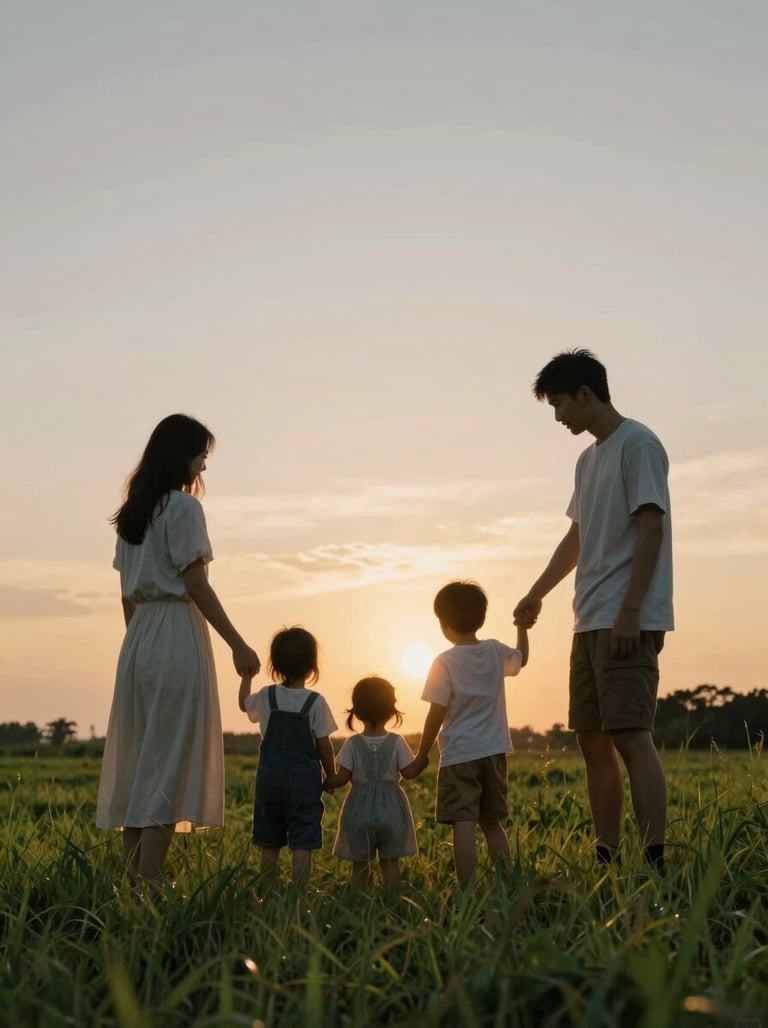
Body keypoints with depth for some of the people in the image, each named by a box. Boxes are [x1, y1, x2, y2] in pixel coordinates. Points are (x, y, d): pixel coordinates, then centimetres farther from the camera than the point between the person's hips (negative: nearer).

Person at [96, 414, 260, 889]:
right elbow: (195, 584, -14)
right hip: (178, 636, -8)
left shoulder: (133, 511, 15)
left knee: (136, 757, 8)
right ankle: (150, 880, -6)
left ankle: (132, 878, 11)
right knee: (170, 760, -5)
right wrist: (237, 645, -12)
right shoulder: (184, 506, -8)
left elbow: (128, 591, 16)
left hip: (139, 639, 8)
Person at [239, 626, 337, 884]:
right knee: (302, 843, -2)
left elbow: (244, 703, 23)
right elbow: (324, 746, -5)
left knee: (269, 843, 11)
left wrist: (247, 675, 36)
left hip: (269, 778, 3)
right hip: (304, 780, -3)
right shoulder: (316, 702, -8)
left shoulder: (266, 697, 0)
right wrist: (332, 777, 8)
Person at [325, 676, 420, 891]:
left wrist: (325, 784, 10)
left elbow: (341, 778, -9)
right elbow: (410, 773, -6)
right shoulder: (397, 742, -7)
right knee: (390, 862, 9)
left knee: (360, 864, 10)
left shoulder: (352, 744, -7)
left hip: (360, 809, 0)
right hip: (390, 808, 0)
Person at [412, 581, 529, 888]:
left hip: (459, 756, -6)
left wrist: (422, 754, -1)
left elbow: (437, 714, -10)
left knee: (463, 825, -8)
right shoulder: (496, 652, 4)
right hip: (494, 753, 6)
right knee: (492, 823, 18)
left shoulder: (445, 662, -11)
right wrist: (522, 626, 42)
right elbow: (521, 658, 27)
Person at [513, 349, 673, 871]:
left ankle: (655, 860, -12)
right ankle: (606, 861, 11)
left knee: (630, 736, -14)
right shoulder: (588, 459, 19)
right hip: (590, 622, 9)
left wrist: (629, 611, -20)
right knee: (593, 741, 7)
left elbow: (651, 528, -15)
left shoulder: (637, 444, -7)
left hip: (627, 622, -9)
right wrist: (537, 593, 32)